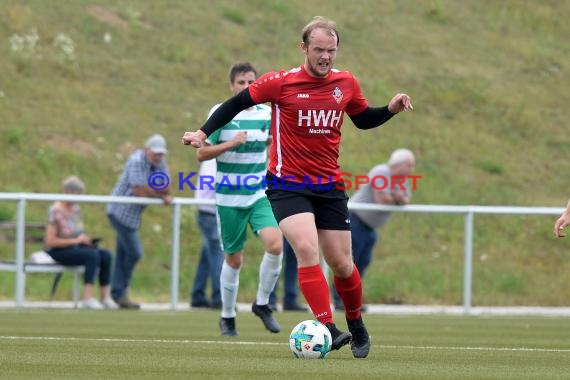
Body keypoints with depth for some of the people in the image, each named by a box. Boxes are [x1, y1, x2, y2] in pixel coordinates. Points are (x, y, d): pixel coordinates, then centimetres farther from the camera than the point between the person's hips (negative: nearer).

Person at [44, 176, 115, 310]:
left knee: (106, 255, -14)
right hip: (58, 251, -8)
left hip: (74, 247, 8)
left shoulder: (75, 208, 8)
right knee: (93, 255, -30)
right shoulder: (55, 211, -17)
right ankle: (88, 298, -33)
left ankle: (104, 297, -12)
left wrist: (86, 239, -1)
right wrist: (76, 240, -21)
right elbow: (50, 241, -22)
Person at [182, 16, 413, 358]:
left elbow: (363, 119, 20)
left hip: (330, 187, 4)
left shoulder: (347, 83, 2)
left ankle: (357, 327, 30)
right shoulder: (281, 83, -9)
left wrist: (391, 110, 3)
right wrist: (204, 133, -2)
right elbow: (238, 103, 2)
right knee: (307, 248, -25)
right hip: (287, 185, -4)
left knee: (342, 264, 5)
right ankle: (329, 328, -28)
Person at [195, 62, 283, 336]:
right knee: (234, 259, 5)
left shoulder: (267, 114, 5)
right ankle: (227, 317, 25)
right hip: (229, 198, -2)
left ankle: (262, 304, -1)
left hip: (261, 195, 2)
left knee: (275, 244, -21)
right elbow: (201, 154, -8)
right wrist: (231, 144, -20)